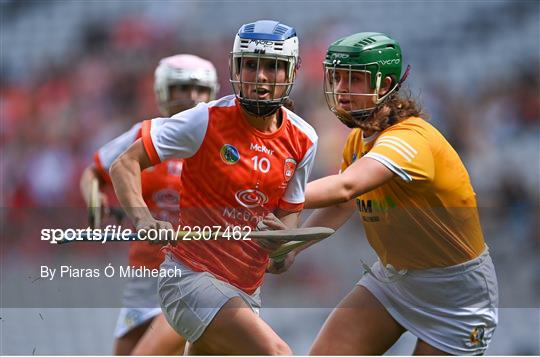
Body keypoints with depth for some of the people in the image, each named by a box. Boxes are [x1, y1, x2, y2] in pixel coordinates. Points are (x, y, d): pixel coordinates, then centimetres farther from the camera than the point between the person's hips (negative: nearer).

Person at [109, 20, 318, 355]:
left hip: (247, 288, 7)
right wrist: (143, 220, -28)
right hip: (193, 275, -7)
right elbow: (125, 165, -10)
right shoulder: (209, 120, -13)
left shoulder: (303, 139, 2)